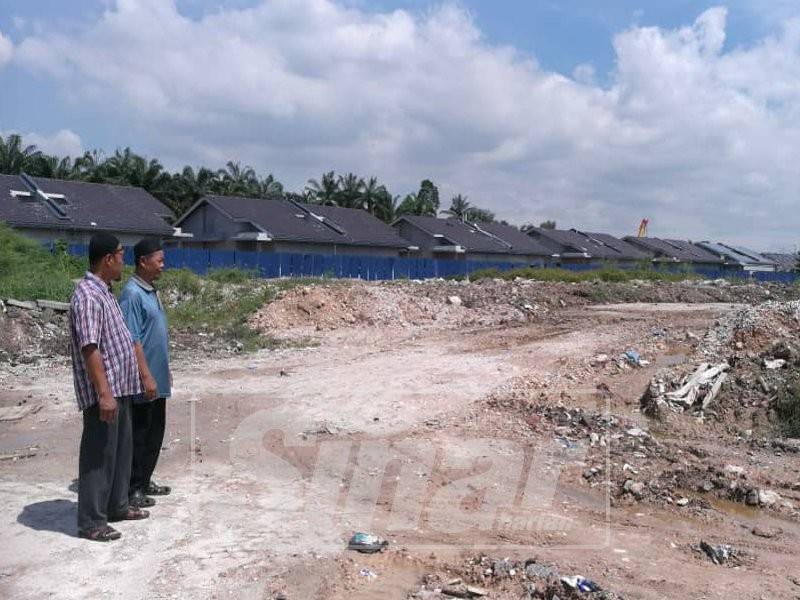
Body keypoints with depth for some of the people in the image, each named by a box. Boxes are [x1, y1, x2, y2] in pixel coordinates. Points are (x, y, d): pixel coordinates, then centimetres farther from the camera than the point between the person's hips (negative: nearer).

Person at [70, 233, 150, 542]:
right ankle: (91, 522, 9)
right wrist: (104, 393, -26)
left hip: (120, 387, 10)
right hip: (103, 392, -10)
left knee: (121, 450, 18)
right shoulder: (87, 296, -19)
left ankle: (117, 506, 31)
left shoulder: (104, 291, 13)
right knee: (99, 455, -1)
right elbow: (89, 348, -24)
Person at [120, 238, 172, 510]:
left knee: (155, 432, 16)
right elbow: (133, 340, -20)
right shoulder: (132, 294, -17)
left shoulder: (152, 291, 13)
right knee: (138, 434, 1)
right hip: (144, 381, -9)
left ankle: (145, 481, 27)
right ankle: (133, 489, 11)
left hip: (158, 379, 9)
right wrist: (146, 376, -21)